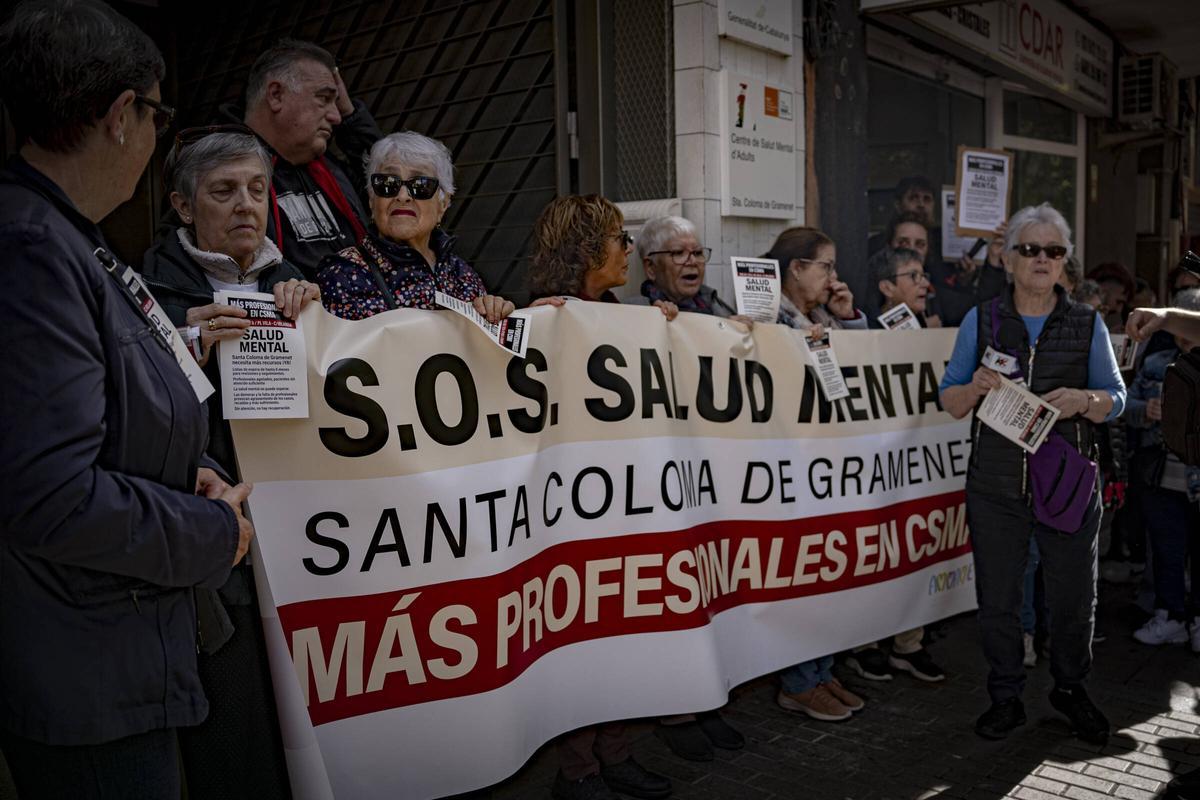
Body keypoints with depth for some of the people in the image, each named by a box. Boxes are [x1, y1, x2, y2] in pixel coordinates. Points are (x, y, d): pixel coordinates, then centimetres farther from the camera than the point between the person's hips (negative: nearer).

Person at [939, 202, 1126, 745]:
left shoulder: (1087, 324, 5)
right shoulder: (980, 321, 4)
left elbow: (1116, 400, 5)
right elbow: (949, 401, 5)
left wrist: (1081, 401, -16)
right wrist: (976, 388, -17)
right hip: (995, 485, 0)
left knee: (1073, 596, 9)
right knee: (997, 598, 7)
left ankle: (1070, 688, 33)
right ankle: (1006, 698, 25)